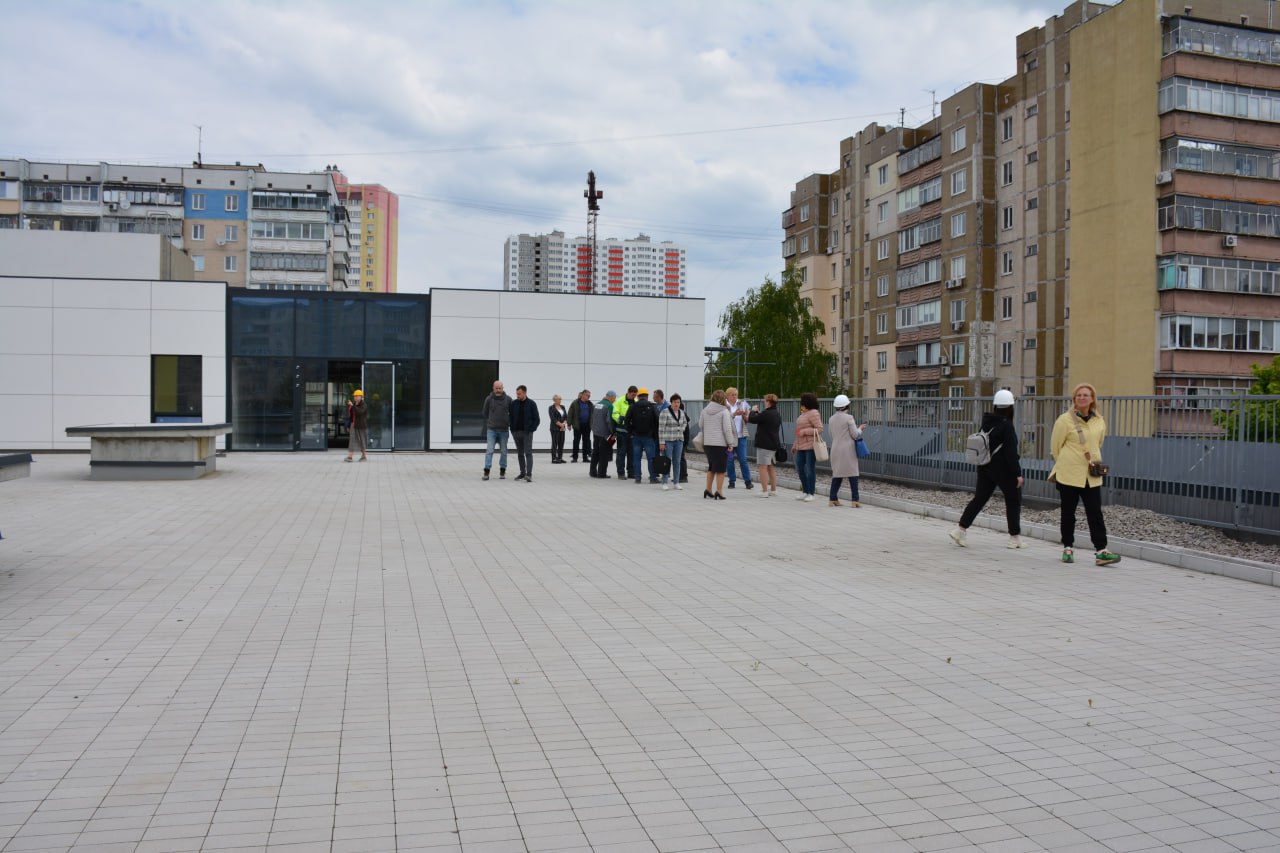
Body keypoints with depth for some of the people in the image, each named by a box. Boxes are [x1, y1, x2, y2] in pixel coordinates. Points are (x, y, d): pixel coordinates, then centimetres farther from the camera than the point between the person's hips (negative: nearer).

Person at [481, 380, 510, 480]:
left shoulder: (508, 399, 0)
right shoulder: (489, 399, -1)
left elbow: (512, 413, 10)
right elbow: (484, 413, 10)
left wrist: (509, 423, 3)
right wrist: (490, 421, 7)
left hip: (504, 430, 1)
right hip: (491, 429, -1)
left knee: (504, 451, 8)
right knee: (489, 451, -7)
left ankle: (502, 472, 18)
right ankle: (486, 472, -7)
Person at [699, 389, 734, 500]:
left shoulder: (705, 410, 6)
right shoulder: (724, 411, -10)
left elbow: (700, 425, 16)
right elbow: (727, 429, -12)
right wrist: (730, 443, -6)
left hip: (707, 443, 6)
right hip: (720, 443, -6)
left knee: (711, 467, 18)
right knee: (720, 469, 3)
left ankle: (708, 490, 20)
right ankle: (719, 491, 2)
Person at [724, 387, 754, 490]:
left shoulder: (742, 403, 6)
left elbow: (747, 420, 7)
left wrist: (745, 415, -14)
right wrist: (734, 414, -25)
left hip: (741, 436, 1)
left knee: (743, 459, -1)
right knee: (730, 459, 4)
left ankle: (748, 481, 5)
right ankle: (732, 481, 14)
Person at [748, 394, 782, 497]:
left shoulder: (766, 413, -19)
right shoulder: (777, 414, 11)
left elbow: (751, 420, -11)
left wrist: (753, 410, 6)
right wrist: (758, 413, 18)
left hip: (764, 444, -9)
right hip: (774, 444, 9)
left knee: (763, 467, -5)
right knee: (771, 467, 16)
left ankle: (764, 491, -6)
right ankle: (773, 490, 20)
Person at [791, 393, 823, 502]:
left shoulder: (813, 413, -12)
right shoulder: (803, 414, 16)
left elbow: (819, 429, -19)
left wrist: (804, 431, -20)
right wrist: (795, 445, 23)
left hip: (811, 445, -9)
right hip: (802, 446, 9)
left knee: (810, 469, -3)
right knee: (799, 468, 10)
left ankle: (811, 493, 5)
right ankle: (805, 491, 20)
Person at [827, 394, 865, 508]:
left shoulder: (831, 419, 8)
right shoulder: (849, 418, -10)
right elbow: (855, 435, -9)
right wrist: (860, 429, 11)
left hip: (835, 449, 6)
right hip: (848, 449, -6)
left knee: (837, 474, 11)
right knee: (852, 474, 0)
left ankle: (833, 499, 9)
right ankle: (855, 500, -3)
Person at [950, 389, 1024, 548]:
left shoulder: (986, 422, 4)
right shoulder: (1006, 425, -17)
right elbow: (1011, 452, -18)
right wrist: (1018, 473, -14)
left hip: (985, 468, 7)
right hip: (1003, 469, -6)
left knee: (979, 498, 8)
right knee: (1014, 501, 8)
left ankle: (960, 530, -1)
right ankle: (1015, 538, 14)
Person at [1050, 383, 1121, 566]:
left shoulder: (1099, 421, 6)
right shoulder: (1065, 420, -7)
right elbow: (1055, 446, 1)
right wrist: (1066, 464, 8)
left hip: (1092, 476, 3)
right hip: (1068, 475, -3)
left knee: (1095, 513, -2)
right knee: (1068, 513, 6)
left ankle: (1100, 551, -3)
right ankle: (1068, 548, 18)